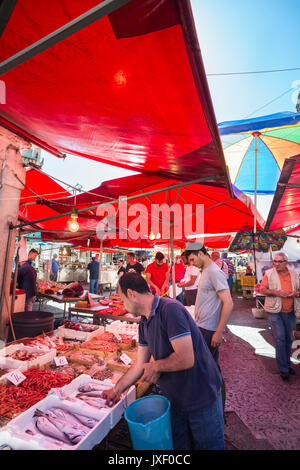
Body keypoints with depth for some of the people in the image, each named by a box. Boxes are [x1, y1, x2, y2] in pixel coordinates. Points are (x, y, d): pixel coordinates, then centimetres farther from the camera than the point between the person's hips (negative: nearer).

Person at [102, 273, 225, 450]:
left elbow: (186, 359, -32)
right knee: (178, 445, 23)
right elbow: (140, 365, 8)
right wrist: (116, 390, 13)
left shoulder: (170, 309, -29)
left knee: (208, 445, 15)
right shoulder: (144, 323, 0)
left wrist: (156, 366, -16)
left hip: (203, 397, -7)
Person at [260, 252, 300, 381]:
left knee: (288, 339, 16)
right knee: (280, 339, -3)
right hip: (275, 312, -4)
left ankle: (287, 364, 34)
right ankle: (283, 369, 10)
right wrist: (276, 292, -22)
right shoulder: (269, 274, -5)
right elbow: (262, 289, -8)